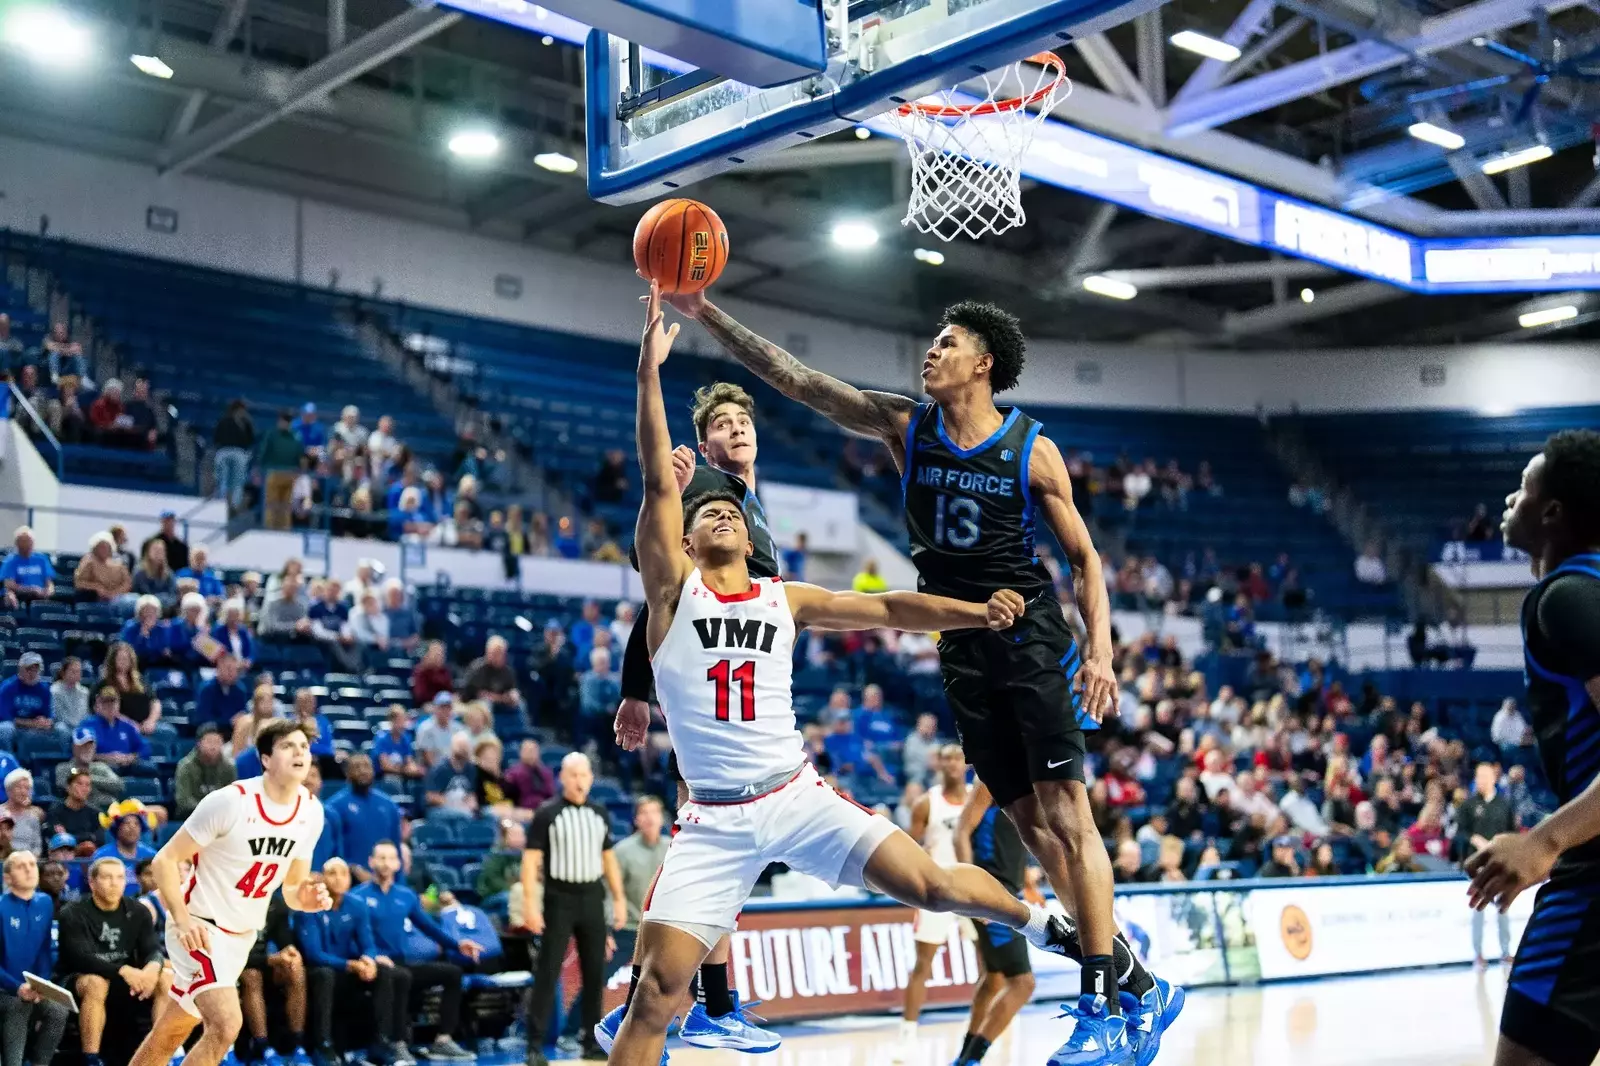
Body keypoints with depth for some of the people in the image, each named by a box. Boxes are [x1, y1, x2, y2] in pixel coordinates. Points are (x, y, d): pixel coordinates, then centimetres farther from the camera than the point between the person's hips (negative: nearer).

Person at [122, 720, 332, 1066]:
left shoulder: (311, 811, -2)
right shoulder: (230, 801, -20)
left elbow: (292, 886, 9)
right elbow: (164, 860, -15)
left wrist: (306, 898, -14)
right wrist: (182, 919, -27)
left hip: (242, 935, 7)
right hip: (199, 927, -7)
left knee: (174, 1030, 18)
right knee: (227, 1024, -24)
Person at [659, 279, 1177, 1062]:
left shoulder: (1033, 450, -5)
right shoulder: (904, 426, 3)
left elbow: (1084, 557, 0)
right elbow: (790, 376, 0)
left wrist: (1099, 649, -12)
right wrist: (707, 316, -6)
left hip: (1032, 636, -4)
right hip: (961, 646, 4)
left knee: (1065, 809, -11)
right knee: (1026, 820, 4)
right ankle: (1137, 982, 16)